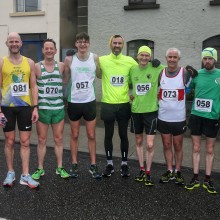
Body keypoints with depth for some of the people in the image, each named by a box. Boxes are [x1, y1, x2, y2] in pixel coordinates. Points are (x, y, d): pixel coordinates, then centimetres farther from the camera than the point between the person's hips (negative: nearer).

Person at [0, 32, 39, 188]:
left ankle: (25, 175, 11)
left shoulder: (29, 63, 4)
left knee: (25, 142, 4)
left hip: (25, 107, 1)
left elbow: (34, 86, 5)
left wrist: (35, 107, -3)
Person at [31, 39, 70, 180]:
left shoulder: (61, 66, 4)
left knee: (59, 139, 9)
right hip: (42, 109, -1)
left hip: (59, 108, 2)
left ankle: (60, 168, 21)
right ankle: (40, 169, 21)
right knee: (42, 140, 8)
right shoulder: (37, 67, -2)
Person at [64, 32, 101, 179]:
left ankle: (93, 165, 18)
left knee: (91, 135, 7)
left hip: (90, 101, 1)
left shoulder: (95, 58, -2)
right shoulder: (69, 59, -5)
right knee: (74, 135, 11)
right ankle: (74, 164, 23)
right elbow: (65, 79, 3)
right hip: (74, 102, 0)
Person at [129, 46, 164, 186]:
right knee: (139, 142, 13)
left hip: (151, 110, -4)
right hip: (136, 110, 4)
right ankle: (141, 170, 28)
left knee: (150, 145, -5)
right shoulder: (133, 70, 4)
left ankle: (148, 173, 13)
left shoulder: (157, 69, -7)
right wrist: (130, 95, 4)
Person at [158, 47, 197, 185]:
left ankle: (178, 172, 22)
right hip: (163, 117, 3)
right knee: (167, 145, 11)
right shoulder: (160, 73, 3)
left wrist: (193, 72, -11)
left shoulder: (185, 73, -5)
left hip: (179, 117, -2)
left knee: (178, 146, 9)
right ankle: (169, 171, 23)